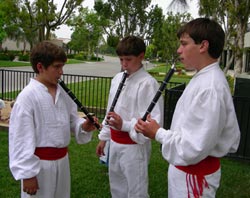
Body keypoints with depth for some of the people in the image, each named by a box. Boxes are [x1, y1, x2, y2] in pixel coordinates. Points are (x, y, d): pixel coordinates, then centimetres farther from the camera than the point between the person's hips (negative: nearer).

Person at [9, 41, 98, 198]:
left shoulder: (62, 92, 1)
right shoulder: (27, 96, -19)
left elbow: (72, 119, 11)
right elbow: (21, 139, -18)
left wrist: (83, 126, -11)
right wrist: (27, 174, -15)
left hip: (62, 159, 7)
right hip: (39, 163, -6)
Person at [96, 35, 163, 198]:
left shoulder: (147, 83, -18)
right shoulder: (117, 79, 5)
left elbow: (154, 121, -21)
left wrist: (124, 125, -31)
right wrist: (104, 137, 15)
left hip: (134, 145, -7)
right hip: (115, 142, 7)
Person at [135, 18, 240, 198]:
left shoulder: (210, 87, -27)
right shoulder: (204, 78, 3)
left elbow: (195, 148, -29)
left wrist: (158, 133, -18)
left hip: (195, 174, -8)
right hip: (185, 168, 9)